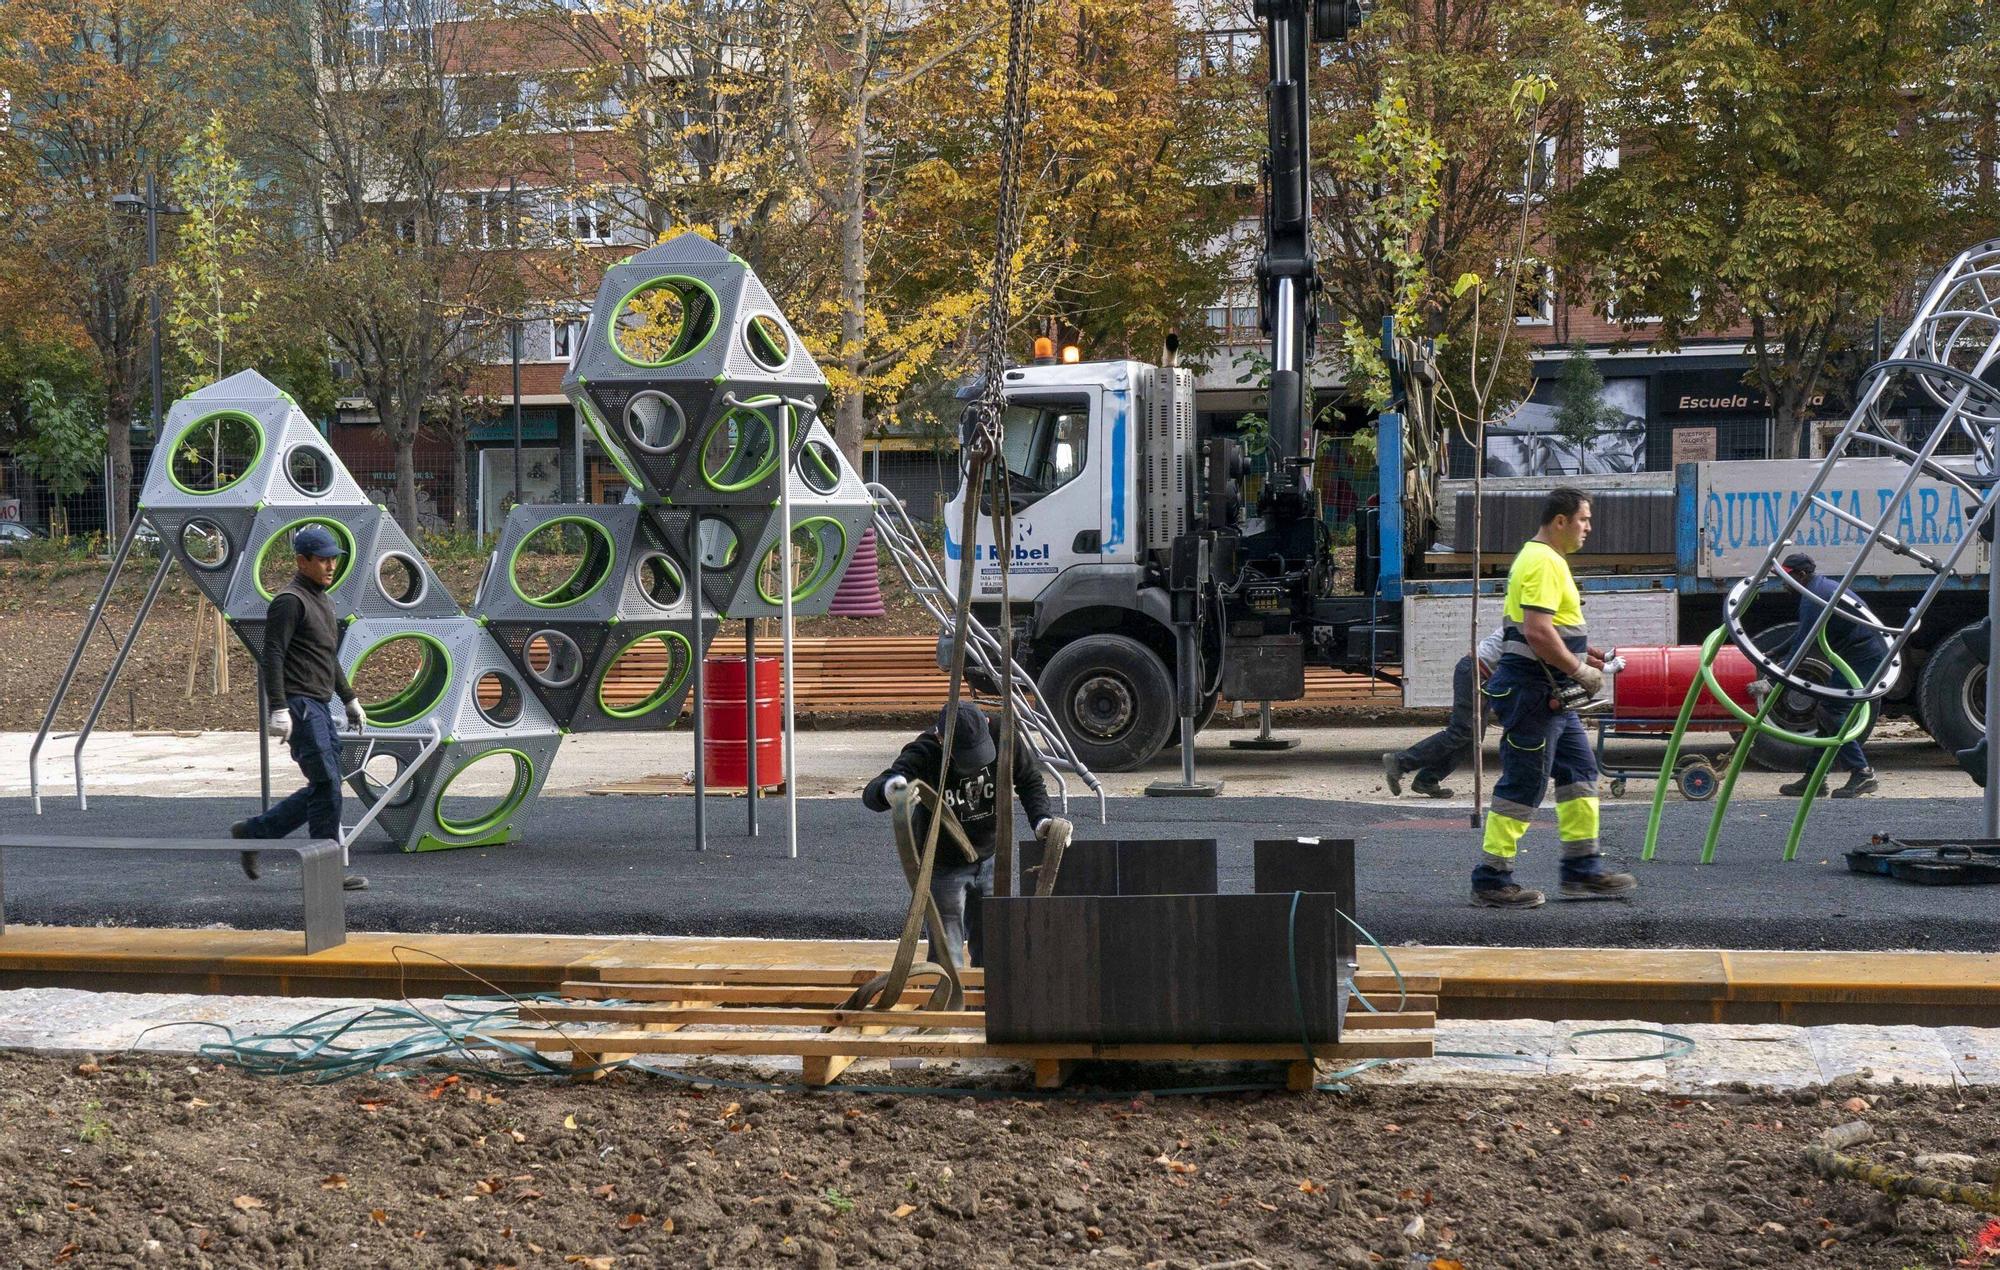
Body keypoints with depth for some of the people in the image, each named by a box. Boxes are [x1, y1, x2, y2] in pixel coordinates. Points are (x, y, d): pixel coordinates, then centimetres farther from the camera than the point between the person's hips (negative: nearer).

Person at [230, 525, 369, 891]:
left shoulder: (321, 600, 20)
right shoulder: (290, 600, -11)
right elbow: (272, 656, -17)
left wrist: (349, 699, 28)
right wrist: (278, 710, -24)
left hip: (320, 708, 10)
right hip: (299, 705, -10)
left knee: (323, 789, 10)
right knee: (326, 785, -11)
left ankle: (252, 833, 19)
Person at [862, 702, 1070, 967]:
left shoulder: (1003, 736, -18)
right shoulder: (923, 754, -29)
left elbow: (1029, 780, 1)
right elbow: (871, 795, -43)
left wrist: (1041, 818, -18)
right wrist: (889, 788, -67)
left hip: (990, 860, 4)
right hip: (943, 865, -4)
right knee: (946, 958, -8)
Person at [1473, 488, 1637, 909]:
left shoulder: (1545, 558, 18)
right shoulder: (1543, 562, -16)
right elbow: (1537, 631, -26)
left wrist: (1582, 653, 19)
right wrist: (1581, 672, -18)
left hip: (1551, 695, 11)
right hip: (1532, 689, -11)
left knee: (1580, 771, 13)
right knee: (1522, 784, -6)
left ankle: (1583, 870, 18)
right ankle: (1491, 881, -2)